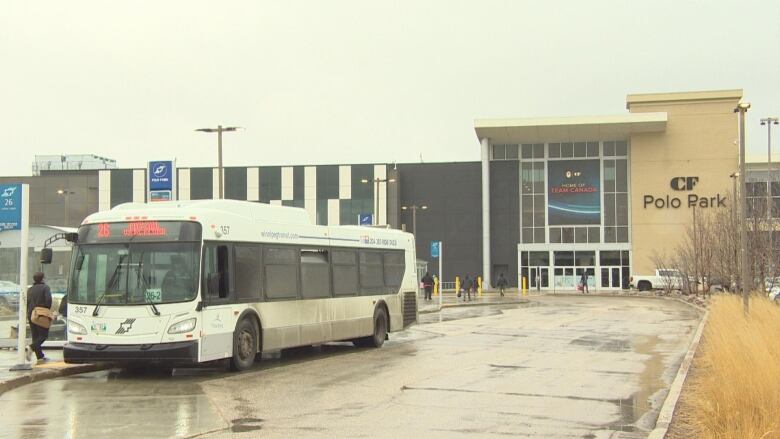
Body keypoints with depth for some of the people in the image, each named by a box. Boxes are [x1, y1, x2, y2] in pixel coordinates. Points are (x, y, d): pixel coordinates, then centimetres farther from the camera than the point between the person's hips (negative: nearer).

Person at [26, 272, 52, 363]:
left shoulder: (30, 290, 12)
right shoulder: (45, 288, -5)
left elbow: (26, 302, 10)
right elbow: (48, 300, -18)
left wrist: (27, 315, 17)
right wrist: (47, 310, -3)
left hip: (31, 315, 6)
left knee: (35, 336, 10)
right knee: (43, 335, 0)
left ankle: (40, 356, 10)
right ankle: (30, 348, -22)